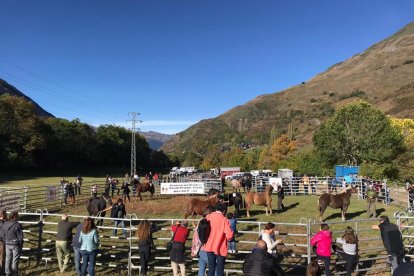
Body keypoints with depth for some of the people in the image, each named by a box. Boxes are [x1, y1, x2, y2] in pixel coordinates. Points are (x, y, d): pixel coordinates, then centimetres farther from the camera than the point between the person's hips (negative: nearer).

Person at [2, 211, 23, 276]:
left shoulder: (5, 224, 0)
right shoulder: (17, 225, -20)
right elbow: (20, 236, -15)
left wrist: (5, 243, 19)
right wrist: (21, 244, -2)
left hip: (7, 244, 6)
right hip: (16, 245, -6)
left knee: (8, 259, 16)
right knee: (15, 260, 6)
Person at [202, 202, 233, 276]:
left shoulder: (208, 217, 0)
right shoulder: (224, 220, -13)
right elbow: (229, 235, -17)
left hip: (209, 247, 4)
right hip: (220, 248, -4)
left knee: (211, 269, 15)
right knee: (220, 270, 7)